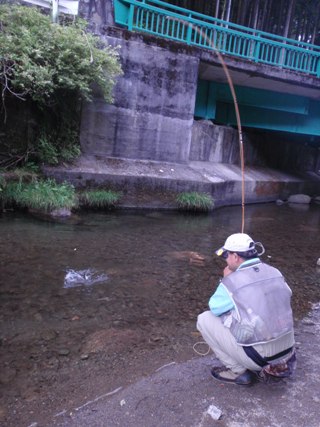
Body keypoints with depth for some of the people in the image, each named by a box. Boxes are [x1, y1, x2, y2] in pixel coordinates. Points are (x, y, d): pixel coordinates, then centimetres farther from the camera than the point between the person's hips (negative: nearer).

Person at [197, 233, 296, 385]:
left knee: (205, 319, 3)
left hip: (258, 355, -6)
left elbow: (215, 308, 1)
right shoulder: (275, 272, 1)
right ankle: (277, 364, 21)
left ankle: (238, 371, 7)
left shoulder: (232, 281, -16)